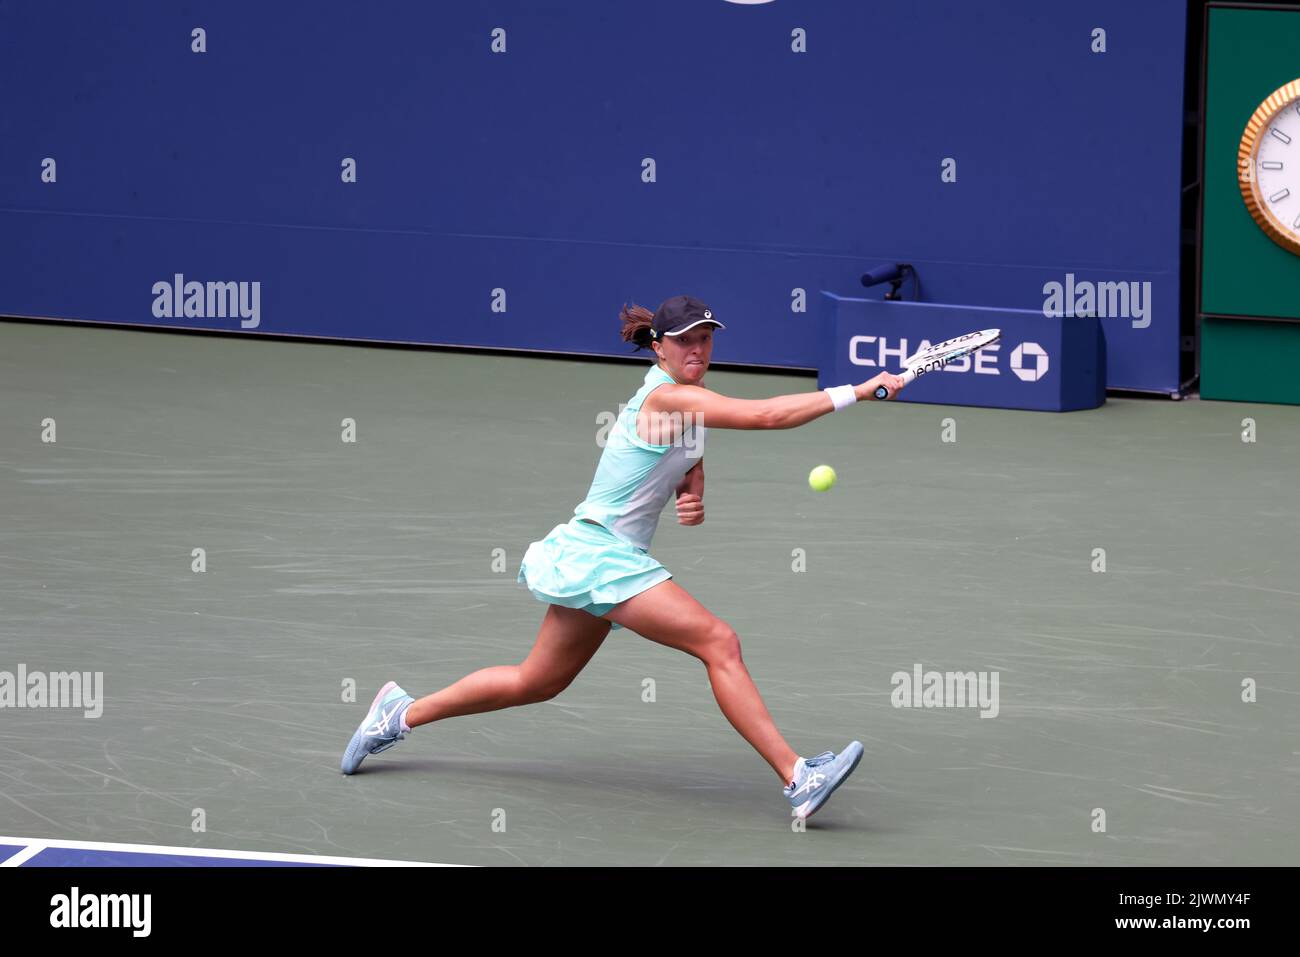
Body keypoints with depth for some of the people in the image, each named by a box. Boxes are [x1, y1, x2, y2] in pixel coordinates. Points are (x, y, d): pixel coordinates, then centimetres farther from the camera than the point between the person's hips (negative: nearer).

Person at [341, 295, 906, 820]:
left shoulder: (690, 401, 9)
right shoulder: (668, 397, -21)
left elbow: (689, 471, 20)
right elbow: (768, 415, -30)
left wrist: (693, 500, -5)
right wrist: (858, 391, -31)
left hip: (593, 558, 10)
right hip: (600, 554, -10)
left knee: (538, 682, 20)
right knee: (719, 643, -19)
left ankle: (401, 714, 33)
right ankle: (798, 780, -23)